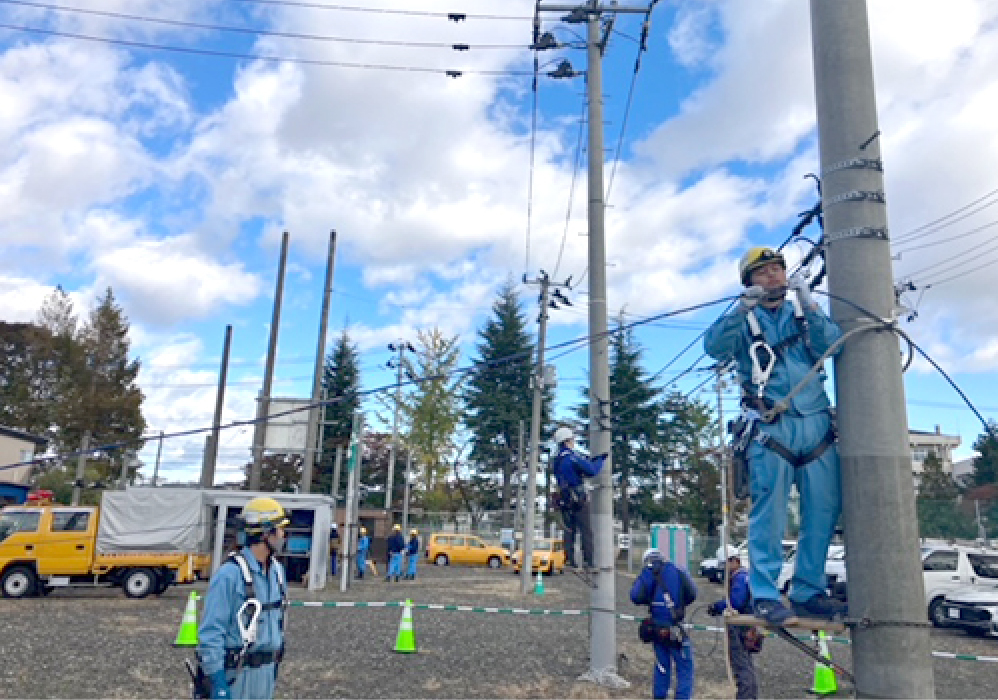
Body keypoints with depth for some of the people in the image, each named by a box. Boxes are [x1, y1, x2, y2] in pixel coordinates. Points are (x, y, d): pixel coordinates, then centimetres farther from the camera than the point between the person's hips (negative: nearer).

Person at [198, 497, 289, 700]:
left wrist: (275, 662, 17)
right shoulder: (229, 574, -20)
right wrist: (218, 683, -20)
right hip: (237, 673, -7)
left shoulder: (277, 570, 5)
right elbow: (211, 631, -19)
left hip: (267, 670, 7)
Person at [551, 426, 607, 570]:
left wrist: (591, 461, 21)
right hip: (578, 499, -8)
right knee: (586, 531, -4)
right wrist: (600, 461, 0)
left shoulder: (556, 460, 14)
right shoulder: (572, 456, -13)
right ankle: (588, 561, -8)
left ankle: (569, 560, 5)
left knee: (569, 530, 9)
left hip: (564, 499, 8)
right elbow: (591, 471, -17)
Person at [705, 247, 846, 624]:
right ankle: (765, 595, -2)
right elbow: (714, 347, -12)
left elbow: (833, 344, -1)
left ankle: (808, 591, 17)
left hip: (816, 423, 4)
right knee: (768, 513, -8)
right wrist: (743, 309, -23)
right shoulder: (743, 319, 8)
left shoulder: (803, 311, 16)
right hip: (771, 427, -4)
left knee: (824, 511, 6)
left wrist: (810, 308, -14)